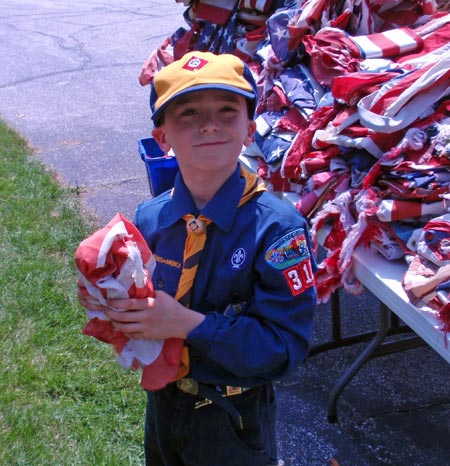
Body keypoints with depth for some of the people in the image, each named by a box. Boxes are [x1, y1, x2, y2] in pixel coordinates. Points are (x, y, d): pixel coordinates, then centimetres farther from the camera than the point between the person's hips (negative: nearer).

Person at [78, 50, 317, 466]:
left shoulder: (277, 228, -24)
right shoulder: (148, 220, -10)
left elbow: (285, 346, -26)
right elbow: (144, 305, 3)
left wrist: (188, 323, -33)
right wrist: (113, 304, -19)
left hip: (235, 420, -4)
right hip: (161, 404, 4)